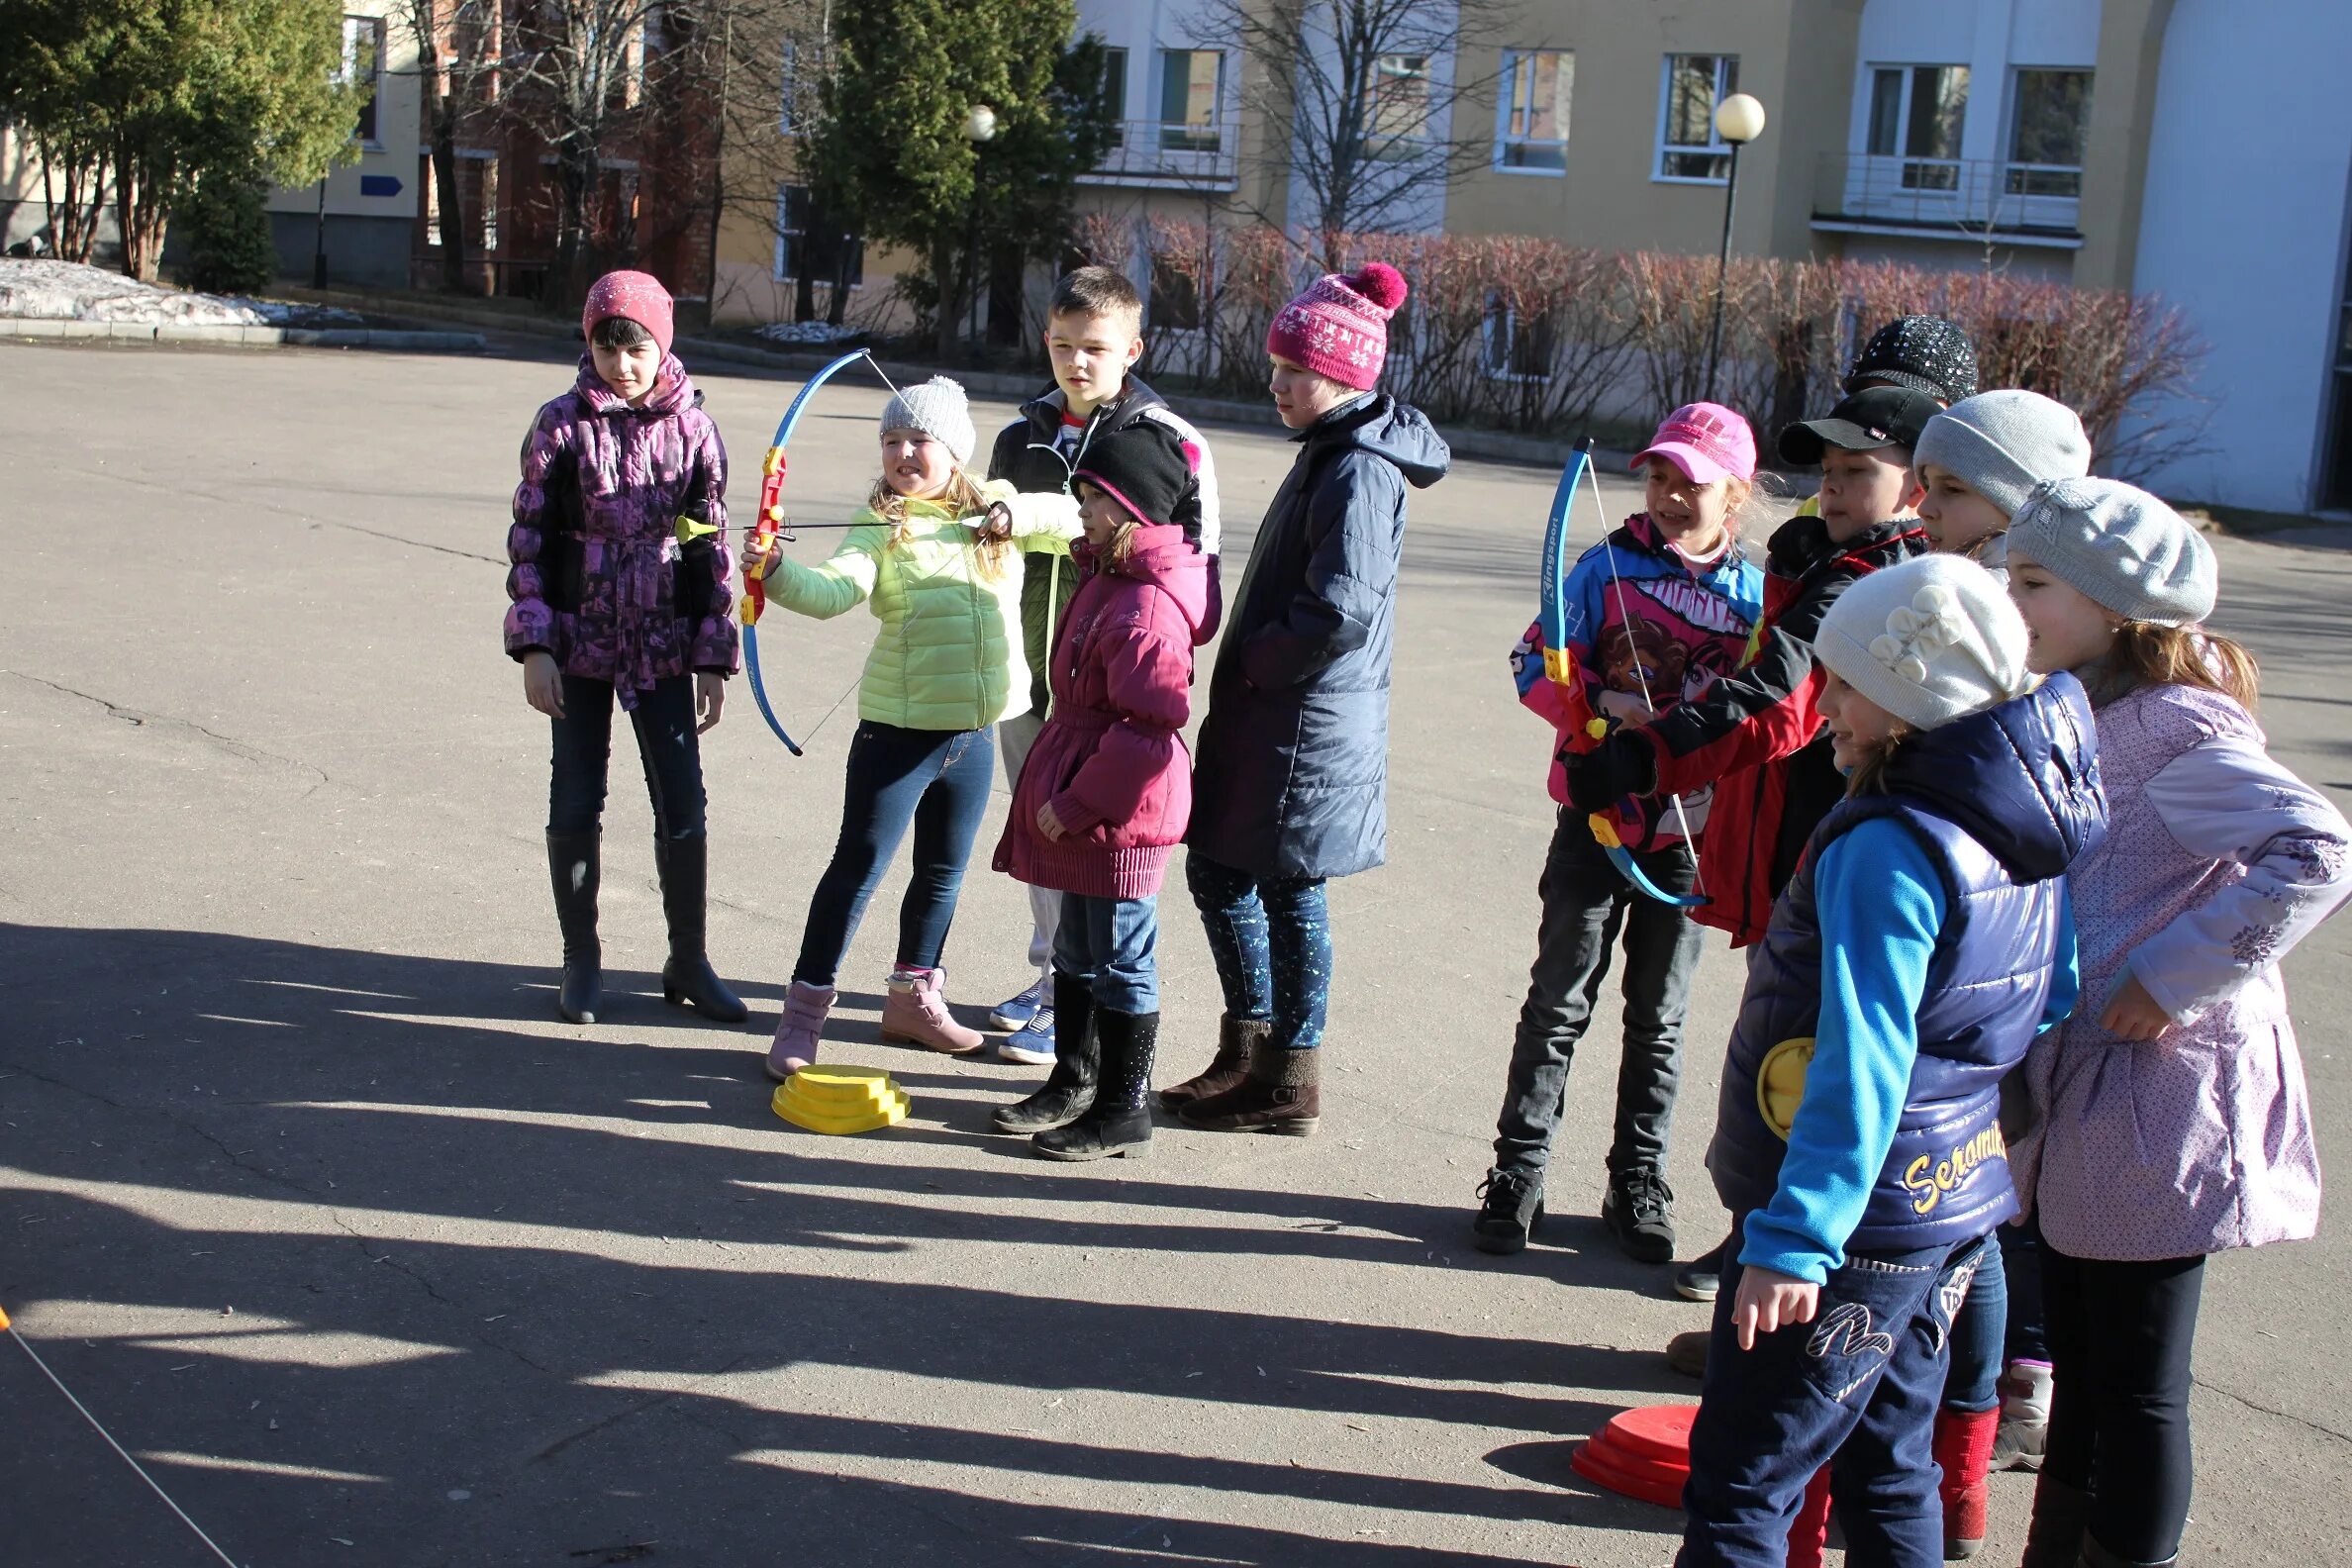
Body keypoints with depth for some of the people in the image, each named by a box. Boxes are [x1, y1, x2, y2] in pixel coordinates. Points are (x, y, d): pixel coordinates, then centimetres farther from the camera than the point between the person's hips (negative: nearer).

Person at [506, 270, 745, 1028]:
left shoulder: (692, 428, 0)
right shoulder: (562, 423, -2)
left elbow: (711, 548, 3)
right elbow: (529, 538, 1)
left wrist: (712, 661, 1)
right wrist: (534, 647, -6)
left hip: (664, 649, 1)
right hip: (580, 645, 0)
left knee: (684, 806, 1)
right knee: (575, 803, 6)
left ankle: (688, 961, 17)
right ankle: (581, 959, 21)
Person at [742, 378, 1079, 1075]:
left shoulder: (998, 511, 5)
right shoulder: (882, 529, -9)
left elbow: (1074, 521, -2)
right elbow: (834, 590, -24)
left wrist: (1016, 514, -17)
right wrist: (778, 573, -43)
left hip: (974, 728, 5)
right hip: (900, 725, -5)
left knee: (943, 870, 18)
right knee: (858, 866, -3)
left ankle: (913, 997, 36)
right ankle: (804, 1010, 4)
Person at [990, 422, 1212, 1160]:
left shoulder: (1147, 610, -24)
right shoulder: (1109, 576, 7)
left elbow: (1147, 730, -25)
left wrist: (1075, 802, -19)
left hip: (1119, 818, -10)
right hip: (1085, 804, 10)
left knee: (1120, 962, 2)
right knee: (1077, 952, 20)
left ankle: (1124, 1110, 14)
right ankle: (1074, 1081, 33)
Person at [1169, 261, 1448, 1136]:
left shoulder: (1359, 472, -19)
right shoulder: (1331, 452, 12)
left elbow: (1341, 612, -27)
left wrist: (1252, 663, -14)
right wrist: (1243, 672, 10)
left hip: (1307, 726, -10)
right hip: (1267, 711, 10)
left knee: (1289, 894, 1)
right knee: (1216, 871, 16)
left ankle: (1289, 1081, 14)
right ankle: (1249, 1048, 29)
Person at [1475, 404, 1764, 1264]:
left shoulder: (1754, 594, 1)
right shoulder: (1608, 566, -3)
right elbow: (1534, 662, -5)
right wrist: (1602, 705, -22)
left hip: (1687, 829, 2)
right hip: (1597, 813, -1)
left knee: (1659, 1015, 12)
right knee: (1558, 1000, 4)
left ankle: (1638, 1185, 23)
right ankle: (1517, 1173, 14)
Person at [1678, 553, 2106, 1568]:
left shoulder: (1888, 849, -23)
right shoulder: (2034, 837, 3)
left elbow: (1861, 1068, -27)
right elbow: (2053, 1005, 13)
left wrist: (1792, 1240, -26)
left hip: (1856, 1220, -9)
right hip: (1960, 1212, 9)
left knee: (1739, 1486, 1)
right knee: (1887, 1471, 22)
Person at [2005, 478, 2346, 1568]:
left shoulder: (2174, 727, -17)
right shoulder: (2085, 714, 11)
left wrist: (2173, 978, -26)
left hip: (2157, 1090, -9)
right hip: (2079, 1084, 9)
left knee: (2134, 1391, 3)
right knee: (2081, 1367, 19)